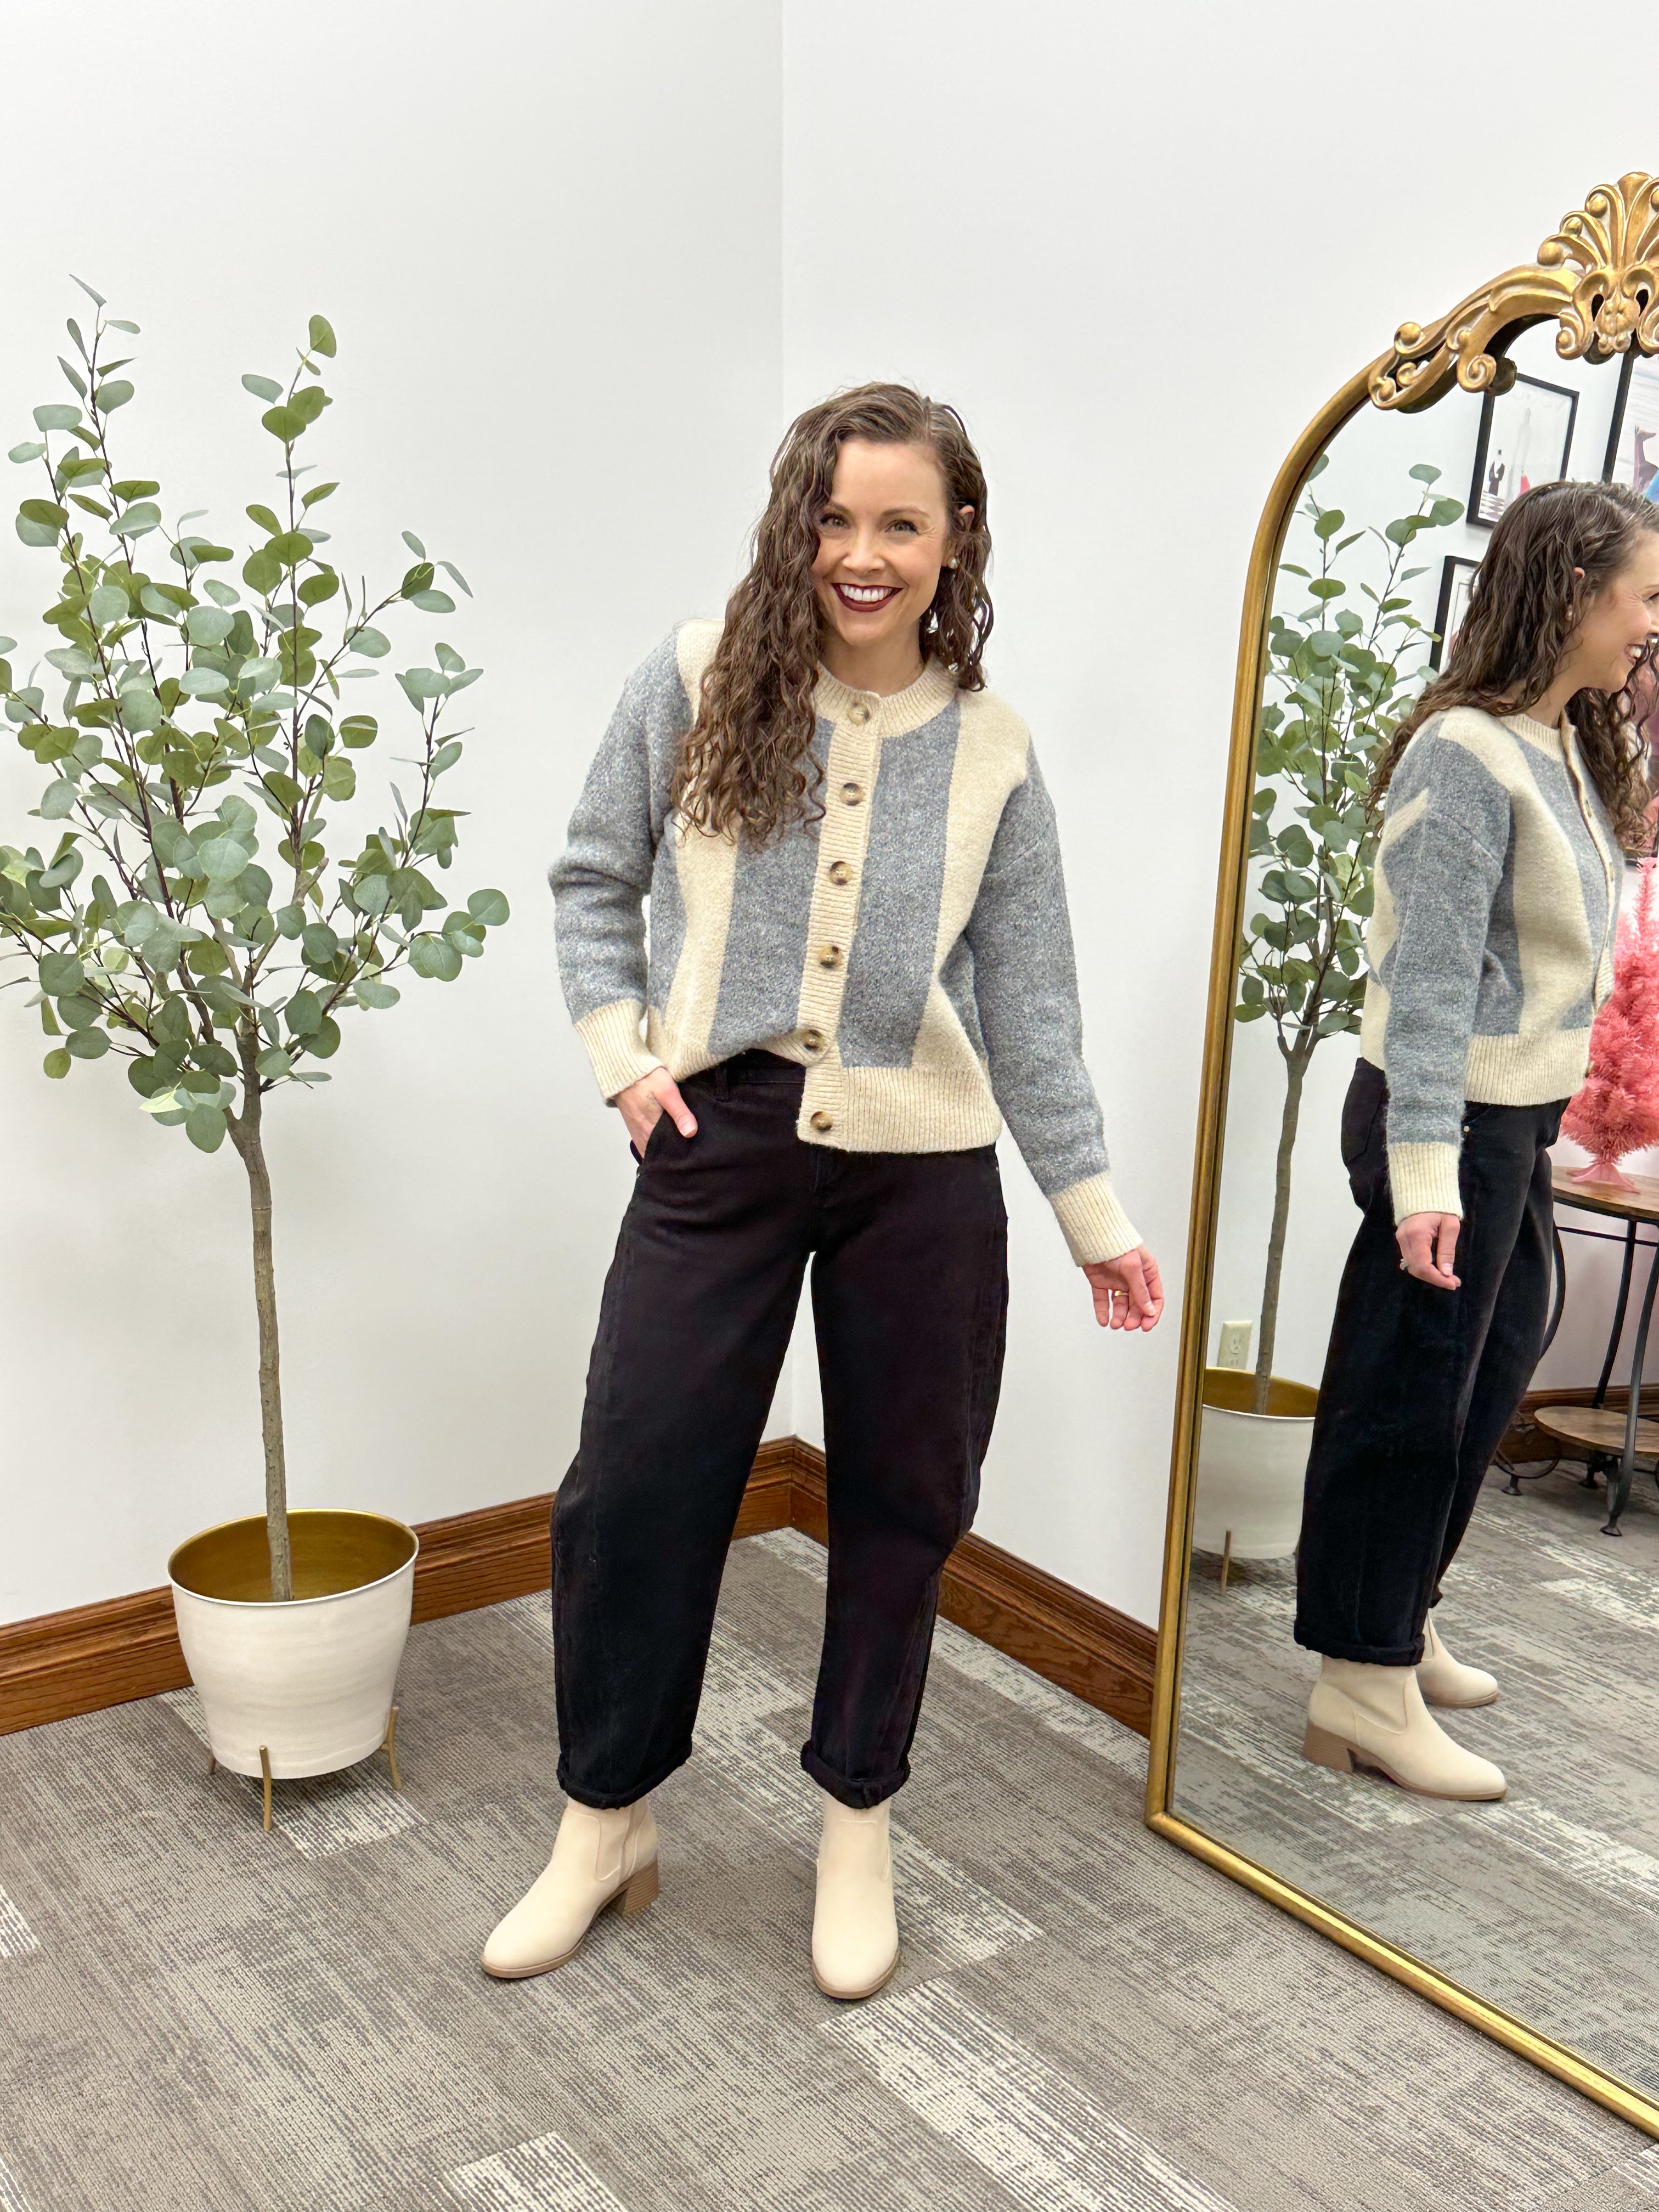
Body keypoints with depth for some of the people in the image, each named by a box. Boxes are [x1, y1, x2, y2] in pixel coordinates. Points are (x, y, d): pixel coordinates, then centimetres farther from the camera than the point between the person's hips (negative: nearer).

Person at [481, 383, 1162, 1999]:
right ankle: (606, 1821, 25)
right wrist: (621, 1049, -4)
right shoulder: (698, 679, 0)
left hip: (921, 1163, 1)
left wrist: (1097, 1216, 6)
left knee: (898, 1501, 10)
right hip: (724, 1137, -1)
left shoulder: (991, 750, 3)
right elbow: (593, 879, 9)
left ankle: (857, 1825, 32)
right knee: (635, 1482, 1)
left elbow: (1029, 1003, 6)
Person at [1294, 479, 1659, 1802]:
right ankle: (1366, 1691, 12)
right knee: (1410, 1395, -1)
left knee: (1493, 1369, 19)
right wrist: (1424, 1166, -25)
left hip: (1521, 1112, 10)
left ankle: (1401, 1627, 36)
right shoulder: (1467, 754, -18)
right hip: (1454, 1117, -10)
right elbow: (1431, 976, -22)